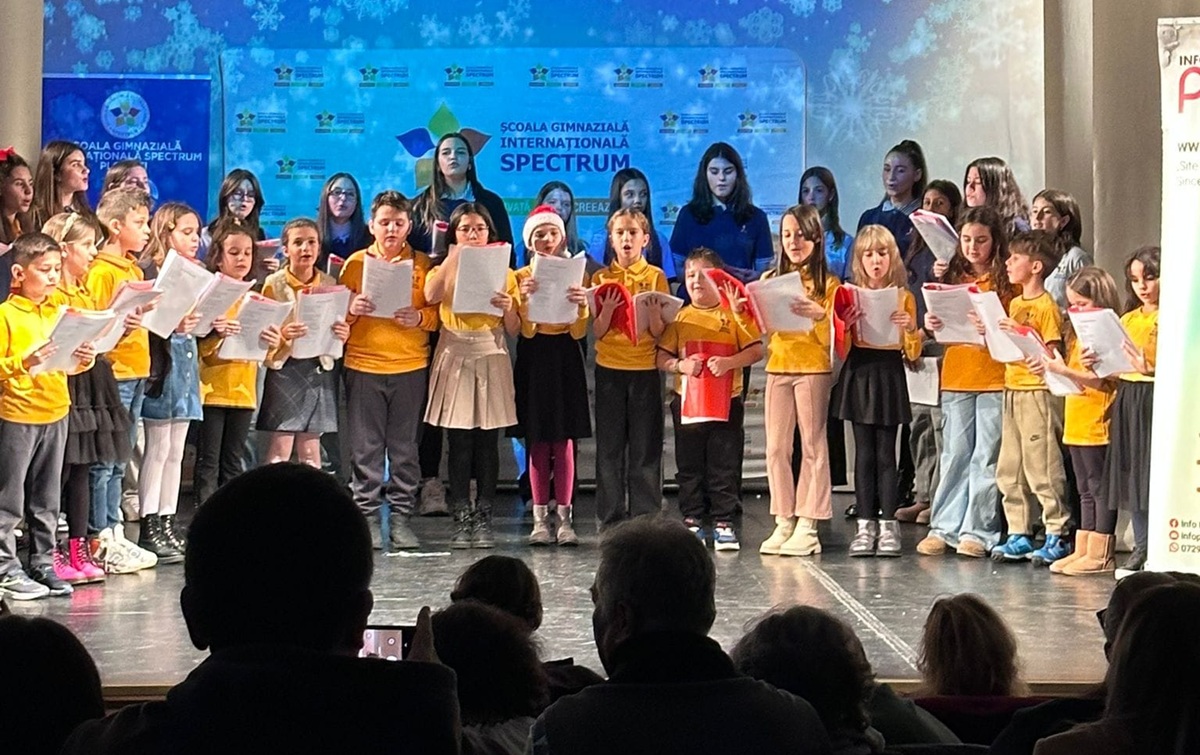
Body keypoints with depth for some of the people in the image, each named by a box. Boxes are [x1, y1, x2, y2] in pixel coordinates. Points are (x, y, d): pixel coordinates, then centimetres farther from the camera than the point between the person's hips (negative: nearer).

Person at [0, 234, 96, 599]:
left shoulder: (60, 313, 10)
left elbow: (71, 361, 17)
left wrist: (85, 359, -3)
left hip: (55, 414, 6)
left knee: (46, 499, 12)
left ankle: (43, 563, 20)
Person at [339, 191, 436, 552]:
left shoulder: (423, 264, 8)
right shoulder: (356, 263, 7)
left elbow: (437, 315, 6)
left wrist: (419, 318, -14)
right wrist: (351, 310, -12)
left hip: (410, 366, 0)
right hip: (363, 365, 0)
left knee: (405, 447, 3)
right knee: (366, 448, 0)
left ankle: (401, 517, 9)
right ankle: (367, 516, 7)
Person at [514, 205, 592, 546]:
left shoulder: (577, 275, 3)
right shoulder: (521, 277, 2)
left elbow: (579, 332, -3)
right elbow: (526, 330, -8)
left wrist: (581, 305, -22)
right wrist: (526, 299, -24)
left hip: (566, 360, 0)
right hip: (533, 360, 0)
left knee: (565, 441, -2)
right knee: (537, 442, 0)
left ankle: (564, 518, 1)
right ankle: (540, 519, 4)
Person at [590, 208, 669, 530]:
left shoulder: (655, 277, 3)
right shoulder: (601, 278, 7)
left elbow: (658, 332, 0)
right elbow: (597, 332, 3)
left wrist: (653, 311, -20)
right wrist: (608, 309, -15)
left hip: (645, 368, -1)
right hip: (609, 368, 1)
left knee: (646, 446, 0)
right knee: (609, 445, 3)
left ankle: (645, 517, 6)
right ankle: (611, 518, 9)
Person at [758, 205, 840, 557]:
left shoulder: (828, 283, -1)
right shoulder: (770, 280, 10)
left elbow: (829, 338, -8)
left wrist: (819, 315, -26)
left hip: (814, 369, -4)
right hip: (777, 368, 4)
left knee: (813, 446, -2)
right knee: (776, 448, 3)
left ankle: (807, 525, 0)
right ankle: (783, 522, 9)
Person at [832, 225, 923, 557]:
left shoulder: (904, 297, 4)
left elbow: (913, 353, 4)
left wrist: (910, 328, -14)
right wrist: (844, 325, -14)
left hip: (890, 377, -1)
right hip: (858, 376, 1)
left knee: (885, 453, -2)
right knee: (864, 453, 2)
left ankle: (888, 524, 3)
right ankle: (865, 525, 5)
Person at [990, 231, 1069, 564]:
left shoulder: (1046, 306, -9)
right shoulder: (1015, 303, 16)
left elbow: (1054, 351, -16)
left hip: (1038, 390, -9)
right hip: (1012, 390, 9)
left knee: (1043, 467, -6)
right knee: (1010, 470, 11)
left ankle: (1057, 536, 1)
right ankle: (1019, 534, 18)